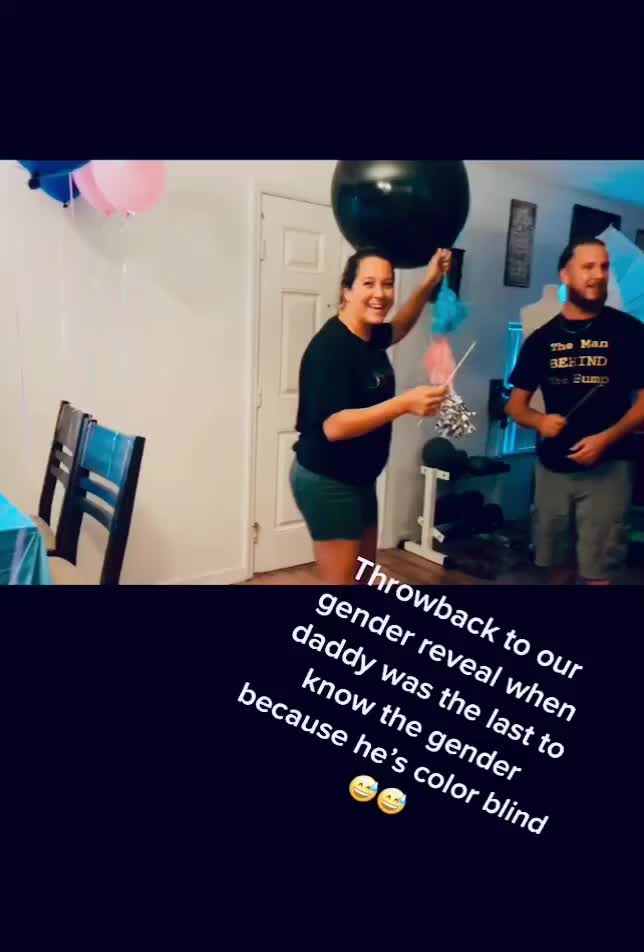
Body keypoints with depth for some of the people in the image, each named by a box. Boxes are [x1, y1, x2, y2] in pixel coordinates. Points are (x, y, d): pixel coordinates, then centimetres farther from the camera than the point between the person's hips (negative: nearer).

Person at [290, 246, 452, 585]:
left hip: (358, 479, 9)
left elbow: (398, 328, 28)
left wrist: (428, 284, 14)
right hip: (327, 482, -9)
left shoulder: (369, 336, 4)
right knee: (341, 579, -1)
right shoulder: (331, 346, -23)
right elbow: (334, 426, -31)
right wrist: (405, 403, -36)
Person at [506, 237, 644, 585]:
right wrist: (539, 421, -12)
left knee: (598, 569, -4)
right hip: (552, 467, 3)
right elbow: (515, 404, 9)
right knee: (558, 563, 15)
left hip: (607, 467, -3)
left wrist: (607, 438, -18)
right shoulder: (542, 338, 6)